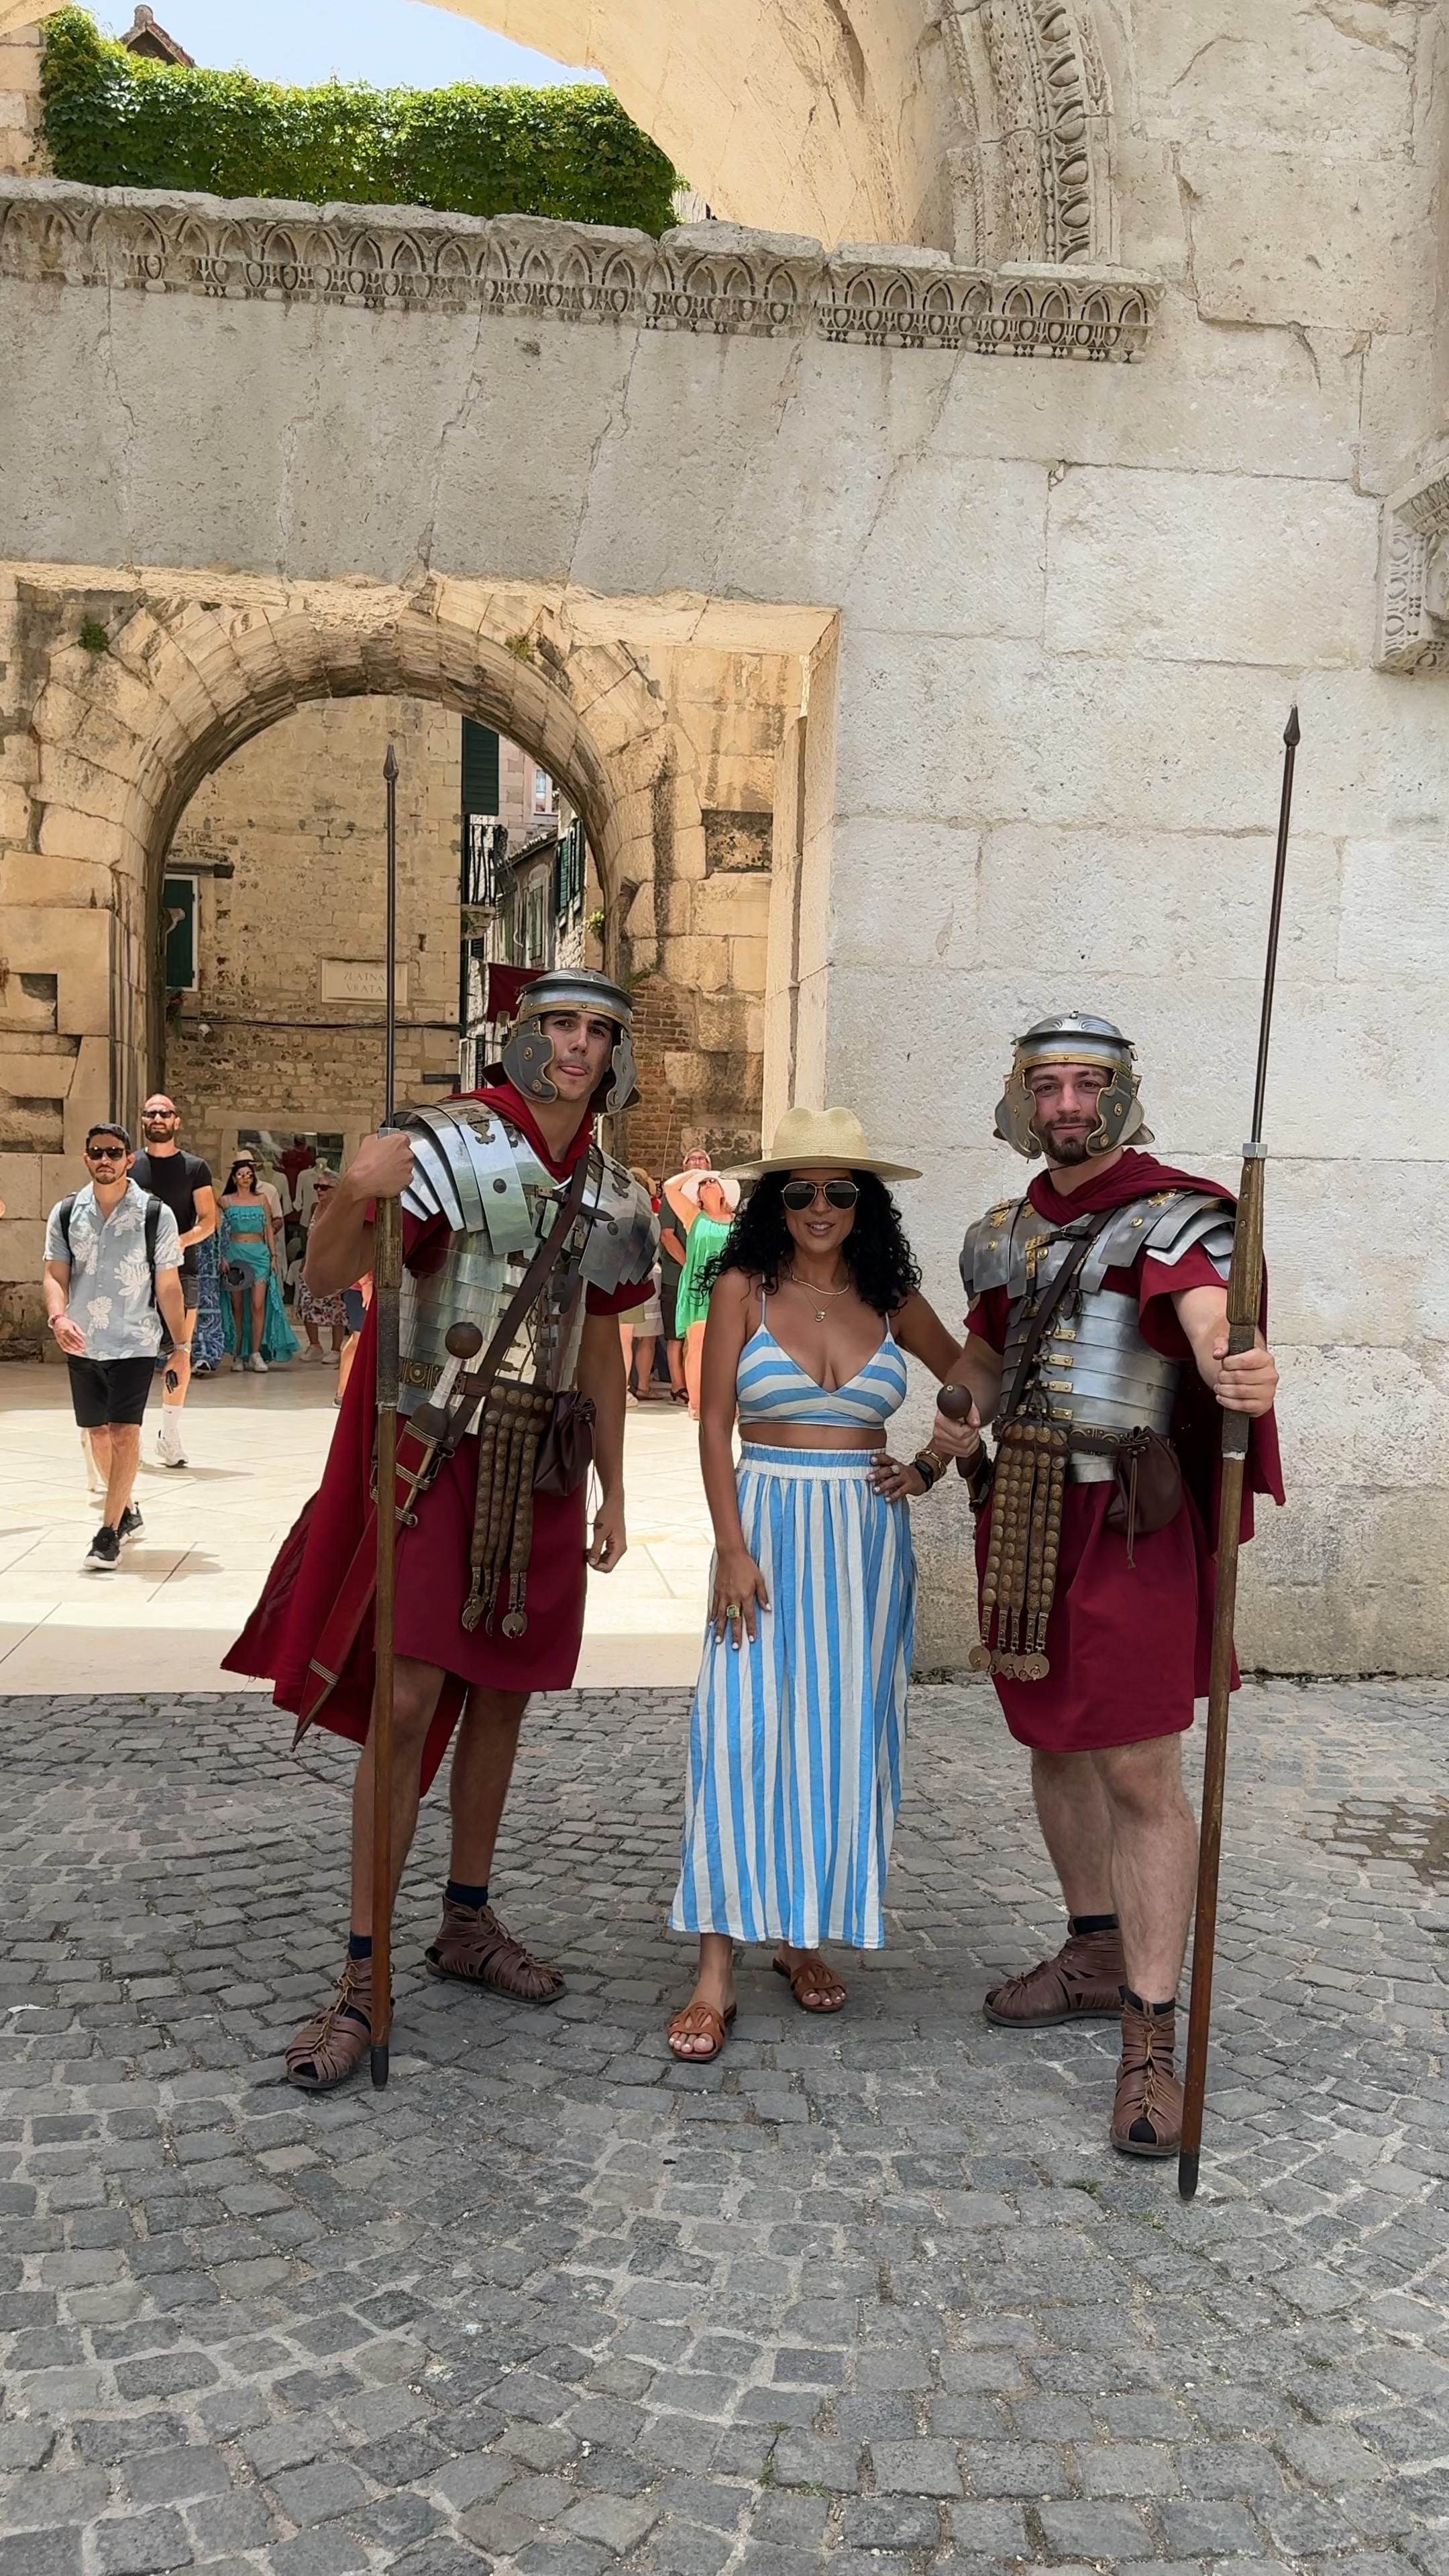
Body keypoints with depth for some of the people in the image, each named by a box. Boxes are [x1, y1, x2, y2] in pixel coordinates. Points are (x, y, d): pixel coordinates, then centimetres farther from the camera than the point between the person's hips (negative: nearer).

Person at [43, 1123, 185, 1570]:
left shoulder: (155, 1214, -6)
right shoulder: (66, 1213, 1)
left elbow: (169, 1287, -2)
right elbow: (55, 1275, 1)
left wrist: (181, 1347, -1)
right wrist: (58, 1317, -20)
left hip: (135, 1343, -3)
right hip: (82, 1344, 4)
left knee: (125, 1433, -12)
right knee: (98, 1432, 14)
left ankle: (110, 1532, -6)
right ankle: (127, 1511, 34)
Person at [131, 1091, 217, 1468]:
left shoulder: (195, 1168, 5)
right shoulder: (129, 1166, 7)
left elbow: (208, 1221, 1)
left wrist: (176, 1243, -15)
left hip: (181, 1270, 0)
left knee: (180, 1355, -1)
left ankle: (170, 1434, 10)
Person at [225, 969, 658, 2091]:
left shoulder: (612, 1195, 9)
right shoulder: (453, 1145, -10)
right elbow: (326, 1278, -18)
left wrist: (613, 1493, 17)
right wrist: (355, 1196, -40)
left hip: (543, 1467, 6)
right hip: (440, 1453, -6)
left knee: (502, 1695, 12)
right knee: (409, 1696, -9)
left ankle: (468, 1924, 28)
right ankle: (363, 1978, 0)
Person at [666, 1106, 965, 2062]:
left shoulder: (891, 1302, 5)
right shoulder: (744, 1288, -2)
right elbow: (715, 1426, -4)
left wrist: (933, 1468, 6)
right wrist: (734, 1550, -11)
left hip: (866, 1540, 3)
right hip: (767, 1527, -3)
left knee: (843, 1739, 8)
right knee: (743, 1735, -8)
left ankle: (808, 1934, 24)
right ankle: (717, 1972, -2)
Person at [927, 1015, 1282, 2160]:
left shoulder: (1172, 1217, -8)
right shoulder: (1005, 1234, 12)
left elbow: (1210, 1323, -27)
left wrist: (1243, 1375, -51)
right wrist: (961, 1418, 4)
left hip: (1128, 1519, -7)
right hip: (1020, 1512, 7)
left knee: (1142, 1774, -6)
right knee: (1055, 1745, 17)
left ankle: (1151, 2041, 1)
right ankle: (1096, 1958, 35)